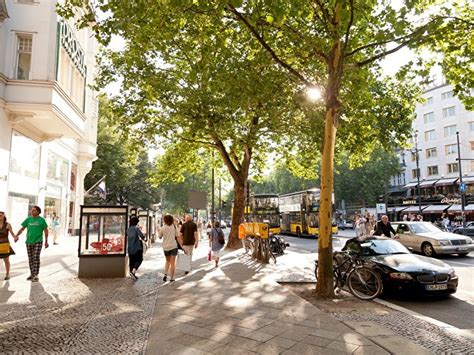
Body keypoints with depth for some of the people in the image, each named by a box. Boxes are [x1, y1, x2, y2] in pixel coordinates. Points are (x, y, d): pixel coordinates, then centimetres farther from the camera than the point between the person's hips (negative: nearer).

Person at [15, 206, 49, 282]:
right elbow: (22, 228, 7)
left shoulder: (41, 220, -2)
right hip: (29, 242, 4)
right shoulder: (28, 219, 7)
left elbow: (46, 231, 0)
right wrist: (16, 236, -10)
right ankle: (32, 274, 22)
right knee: (30, 259, 10)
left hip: (38, 242, -4)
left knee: (36, 258, -9)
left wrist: (46, 241, -3)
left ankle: (35, 276, -6)